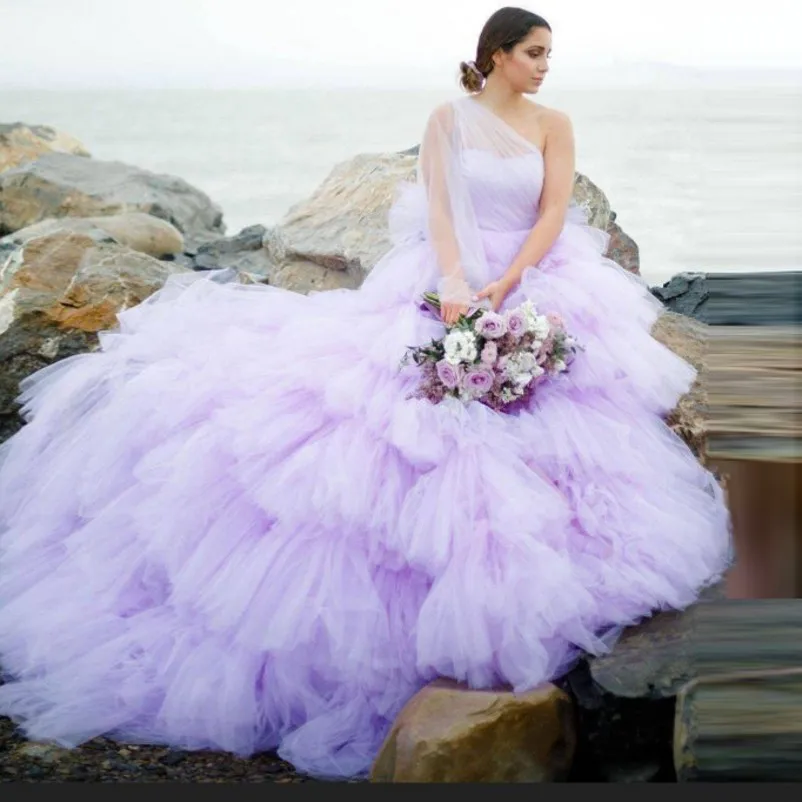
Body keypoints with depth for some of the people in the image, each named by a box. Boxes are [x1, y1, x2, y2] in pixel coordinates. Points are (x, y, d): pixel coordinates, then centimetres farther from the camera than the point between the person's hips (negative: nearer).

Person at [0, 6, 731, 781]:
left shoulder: (552, 125, 7)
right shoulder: (448, 119, 3)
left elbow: (555, 211, -2)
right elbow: (439, 208, -6)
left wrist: (507, 283, -17)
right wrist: (456, 283, -23)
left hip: (536, 288, 1)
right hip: (450, 288, -1)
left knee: (529, 435, -13)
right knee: (401, 414, -17)